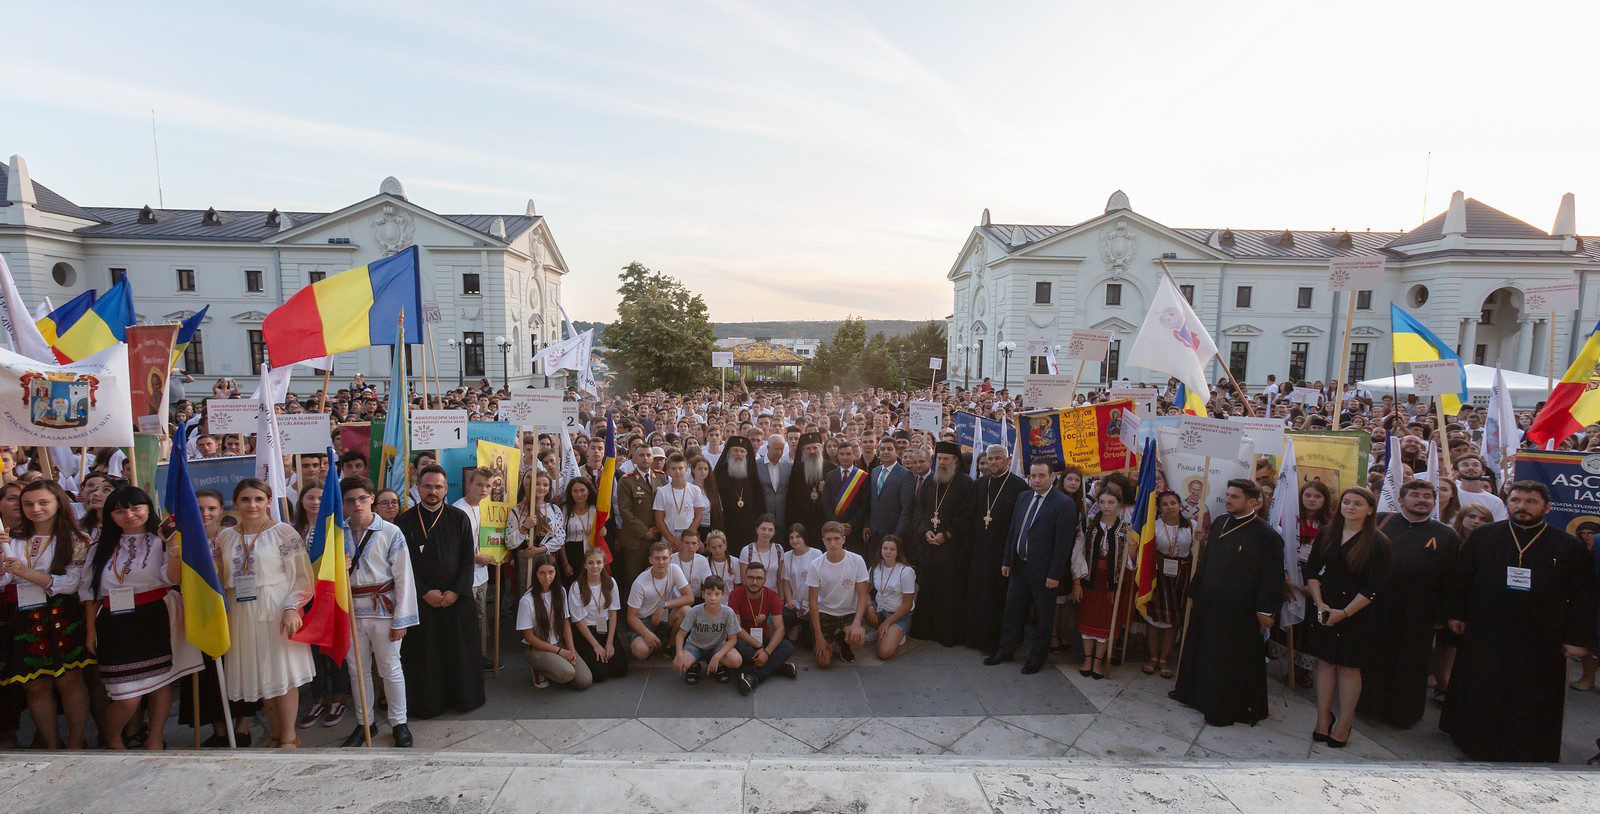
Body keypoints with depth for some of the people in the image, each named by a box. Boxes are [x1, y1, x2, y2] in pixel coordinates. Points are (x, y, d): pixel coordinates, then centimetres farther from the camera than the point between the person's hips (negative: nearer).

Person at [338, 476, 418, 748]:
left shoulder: (391, 533, -9)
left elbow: (403, 578, -8)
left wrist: (400, 620, -10)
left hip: (383, 608, -4)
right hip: (350, 610, 4)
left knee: (390, 669, 5)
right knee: (357, 669, 15)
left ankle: (399, 722, 21)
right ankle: (364, 723, 31)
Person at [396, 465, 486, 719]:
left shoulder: (459, 518, 2)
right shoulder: (404, 521, 0)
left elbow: (468, 558, 1)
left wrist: (456, 591, -10)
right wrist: (425, 592, -10)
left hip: (456, 598, 1)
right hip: (420, 600, 0)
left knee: (460, 650, 7)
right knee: (423, 654, 6)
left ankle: (463, 698, 22)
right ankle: (427, 703, 22)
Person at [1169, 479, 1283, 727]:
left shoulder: (1266, 535, -14)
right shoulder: (1219, 523, 6)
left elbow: (1272, 577, -13)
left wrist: (1266, 610, -13)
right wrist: (1194, 592, 15)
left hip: (1239, 612, -7)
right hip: (1207, 604, 7)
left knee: (1232, 661, 6)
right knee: (1200, 651, 20)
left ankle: (1226, 709, 23)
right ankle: (1195, 693, 38)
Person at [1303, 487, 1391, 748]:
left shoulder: (1378, 542, -7)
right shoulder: (1326, 534, 4)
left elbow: (1373, 587, -10)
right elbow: (1312, 570, 5)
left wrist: (1344, 613, -14)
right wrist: (1319, 603, -6)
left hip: (1356, 612, -3)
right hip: (1324, 608, 4)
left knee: (1348, 666, 4)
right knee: (1325, 662, 8)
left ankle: (1343, 724, 16)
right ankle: (1323, 721, 17)